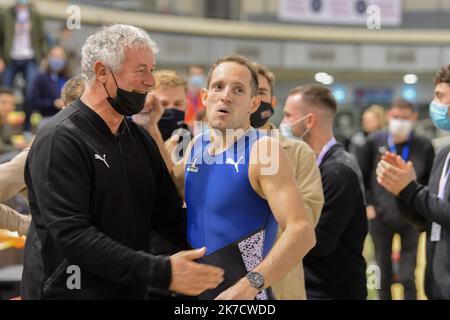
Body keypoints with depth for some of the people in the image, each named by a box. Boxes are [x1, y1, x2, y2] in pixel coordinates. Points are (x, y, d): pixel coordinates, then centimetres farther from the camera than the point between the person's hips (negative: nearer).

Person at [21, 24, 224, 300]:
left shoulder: (139, 138, 9)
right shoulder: (59, 140, -16)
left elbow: (170, 217, 8)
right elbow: (71, 234, -26)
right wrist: (162, 272, -30)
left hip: (132, 291, 7)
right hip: (70, 290, -7)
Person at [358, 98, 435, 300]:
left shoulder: (424, 147, -4)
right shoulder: (374, 142, -2)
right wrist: (367, 204, -1)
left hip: (411, 219, -1)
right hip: (380, 217, 1)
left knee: (408, 277, -1)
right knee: (383, 274, 14)